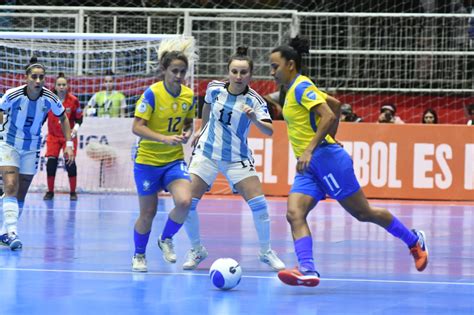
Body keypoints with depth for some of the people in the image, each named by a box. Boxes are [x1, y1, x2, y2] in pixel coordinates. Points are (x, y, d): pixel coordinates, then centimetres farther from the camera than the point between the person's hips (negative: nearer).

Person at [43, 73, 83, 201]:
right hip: (53, 136, 1)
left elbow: (79, 118, -2)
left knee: (70, 163, -9)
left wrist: (76, 128, -20)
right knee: (51, 162, -10)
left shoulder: (73, 100, -11)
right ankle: (50, 192, 4)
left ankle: (73, 192, 4)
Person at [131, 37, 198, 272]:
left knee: (184, 202, -21)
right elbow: (137, 127, -19)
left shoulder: (189, 96, -1)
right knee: (148, 213, 4)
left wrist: (187, 133, -6)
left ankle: (166, 240, 7)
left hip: (174, 160, 3)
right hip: (148, 160, -3)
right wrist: (165, 139, -30)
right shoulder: (152, 93, -16)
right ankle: (139, 255, 30)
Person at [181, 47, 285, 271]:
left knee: (259, 203, -14)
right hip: (207, 152, 2)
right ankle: (196, 250, 14)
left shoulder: (254, 100, -14)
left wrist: (254, 119, -46)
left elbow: (269, 131, -28)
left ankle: (266, 252, 7)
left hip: (237, 158, -1)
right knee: (187, 203, -9)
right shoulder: (215, 88, -7)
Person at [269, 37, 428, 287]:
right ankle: (307, 270, -26)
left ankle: (414, 242, 16)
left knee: (363, 213, 0)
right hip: (308, 166, 9)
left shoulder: (301, 87, -11)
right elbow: (336, 104, 27)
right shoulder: (295, 89, 17)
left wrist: (310, 149, -27)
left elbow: (328, 116, -22)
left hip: (324, 158, -9)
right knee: (294, 214, -12)